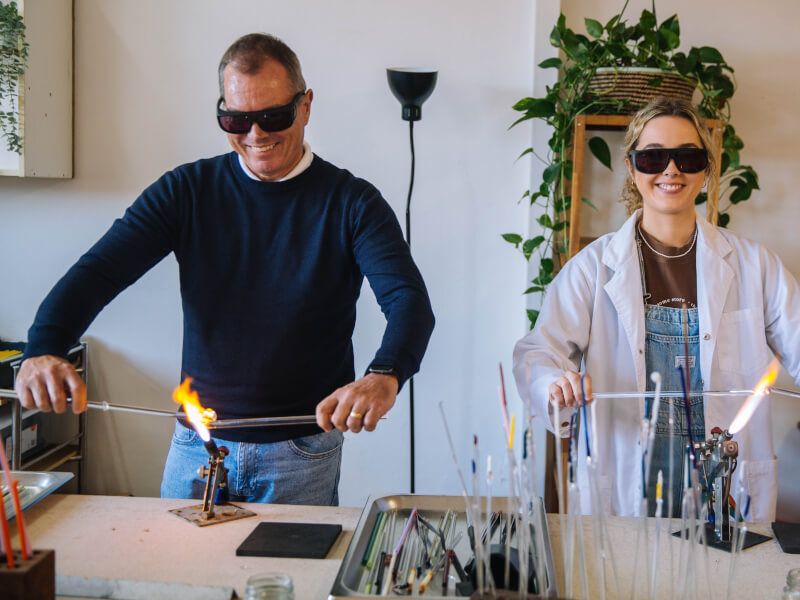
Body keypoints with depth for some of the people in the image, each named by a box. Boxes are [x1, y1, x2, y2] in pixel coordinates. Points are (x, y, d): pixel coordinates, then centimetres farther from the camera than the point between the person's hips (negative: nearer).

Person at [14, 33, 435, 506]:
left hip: (303, 453, -2)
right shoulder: (187, 191, 1)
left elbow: (410, 300, -18)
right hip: (197, 447, 2)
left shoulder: (351, 203, -5)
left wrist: (385, 376, -40)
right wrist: (43, 351, -26)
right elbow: (98, 271, -6)